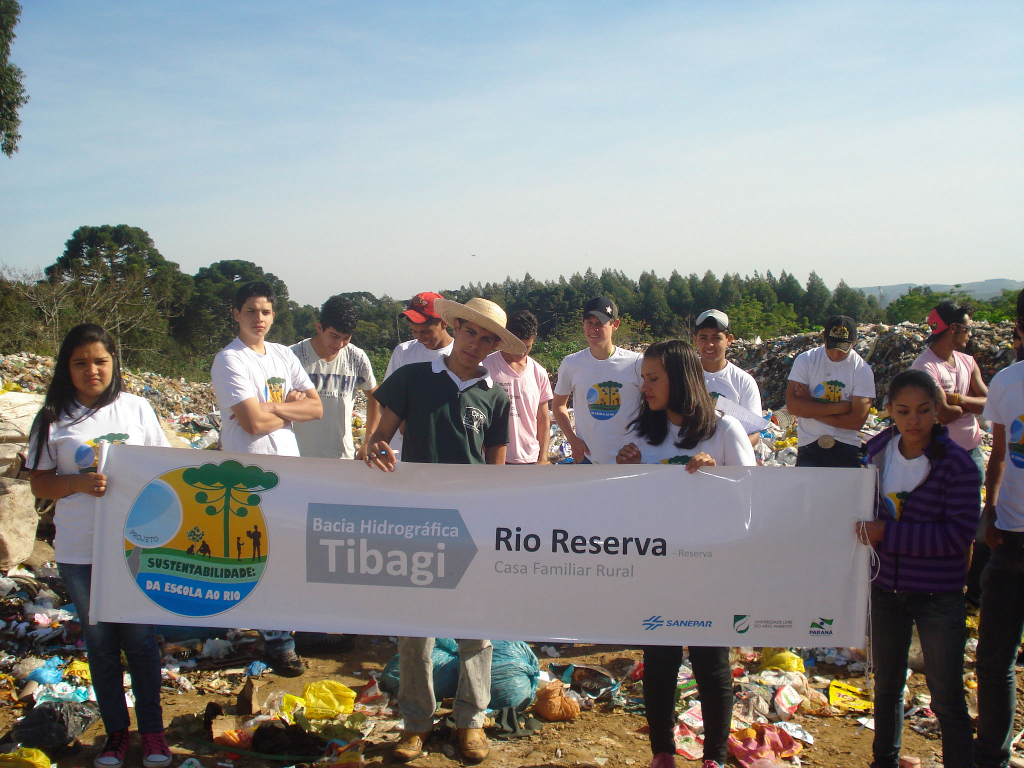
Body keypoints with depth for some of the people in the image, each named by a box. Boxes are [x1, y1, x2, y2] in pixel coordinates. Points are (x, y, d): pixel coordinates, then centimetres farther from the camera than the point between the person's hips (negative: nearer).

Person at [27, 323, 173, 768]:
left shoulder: (136, 408, 1)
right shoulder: (53, 419, 0)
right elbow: (39, 484, 2)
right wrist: (78, 483, -18)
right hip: (79, 553, 1)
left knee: (139, 638, 6)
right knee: (99, 642, 12)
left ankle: (152, 730, 21)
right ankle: (115, 732, 27)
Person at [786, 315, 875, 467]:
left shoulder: (862, 370, -1)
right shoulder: (805, 360, 0)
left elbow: (856, 421, -10)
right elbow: (792, 405, -11)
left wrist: (811, 408, -11)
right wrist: (839, 407, -12)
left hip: (846, 449, 1)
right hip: (809, 447, 0)